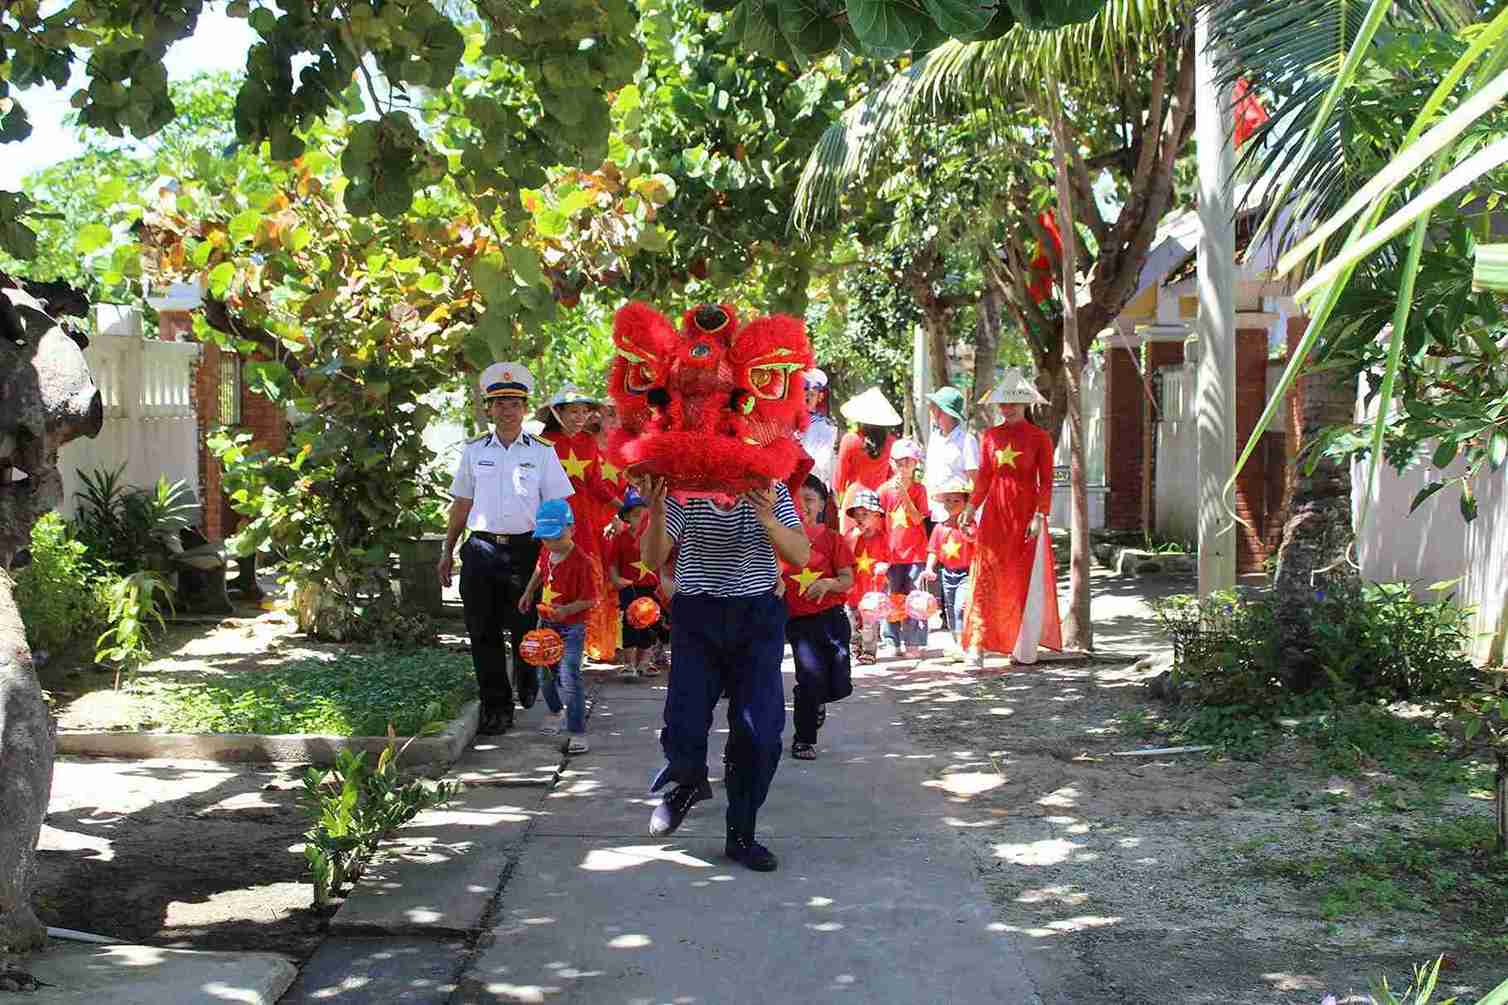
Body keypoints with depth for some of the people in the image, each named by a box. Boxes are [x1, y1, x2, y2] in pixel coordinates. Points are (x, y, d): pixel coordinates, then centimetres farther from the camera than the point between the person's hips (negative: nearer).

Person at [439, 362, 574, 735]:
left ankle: (527, 686, 32)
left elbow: (557, 507, 4)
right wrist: (448, 551, 14)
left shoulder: (542, 453, 5)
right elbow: (461, 504, 16)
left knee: (525, 628, 1)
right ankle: (496, 708, 11)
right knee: (484, 633, 1)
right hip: (481, 549, 2)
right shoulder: (474, 451, 11)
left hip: (525, 548, -2)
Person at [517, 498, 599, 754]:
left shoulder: (581, 562, -24)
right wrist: (528, 593, 18)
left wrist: (567, 610, -34)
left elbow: (591, 598, -22)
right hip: (546, 623, 8)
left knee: (568, 678, -15)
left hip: (571, 628, -8)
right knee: (544, 674, 20)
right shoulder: (546, 553, -1)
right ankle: (557, 713, 46)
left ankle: (577, 733, -12)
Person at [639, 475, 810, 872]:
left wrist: (768, 520, -29)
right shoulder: (684, 493, -6)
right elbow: (654, 559, -12)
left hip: (758, 617, 1)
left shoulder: (771, 491, -3)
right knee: (682, 729, -7)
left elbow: (801, 556, -11)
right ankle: (688, 782, 30)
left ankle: (741, 835, 15)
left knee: (759, 731, -2)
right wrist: (656, 514, -30)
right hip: (697, 618, -1)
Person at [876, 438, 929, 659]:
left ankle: (913, 643, 6)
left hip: (916, 552, -1)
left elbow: (918, 519, -11)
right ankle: (892, 643, 12)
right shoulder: (885, 489, 2)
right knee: (892, 598, 4)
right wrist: (881, 553, 1)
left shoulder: (919, 489, 0)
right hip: (892, 553, 1)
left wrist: (904, 494, -19)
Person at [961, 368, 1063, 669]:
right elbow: (984, 478, 8)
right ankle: (978, 644, -8)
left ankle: (1025, 648, 13)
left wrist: (1039, 516, -13)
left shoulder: (1039, 438, -1)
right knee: (987, 577, -6)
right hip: (994, 514, 2)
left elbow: (1046, 482, -3)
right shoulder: (991, 437, 8)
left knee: (1026, 579, 3)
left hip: (1026, 514, -2)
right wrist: (971, 507, -5)